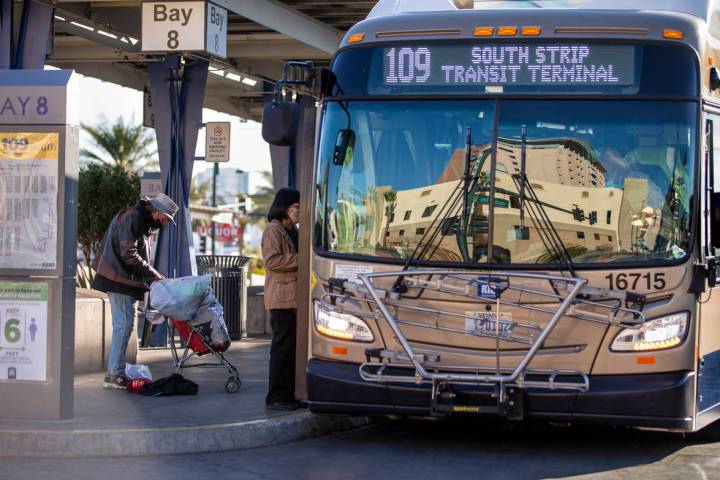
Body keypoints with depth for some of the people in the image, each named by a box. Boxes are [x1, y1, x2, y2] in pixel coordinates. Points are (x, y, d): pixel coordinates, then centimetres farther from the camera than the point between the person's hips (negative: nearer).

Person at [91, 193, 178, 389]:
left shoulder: (143, 222, 19)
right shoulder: (132, 217, -14)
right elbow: (128, 255, -20)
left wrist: (152, 276, 9)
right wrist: (153, 275, -16)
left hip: (124, 279, 10)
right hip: (119, 278, -10)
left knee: (123, 325, 10)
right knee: (123, 325, -11)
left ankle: (115, 372, 14)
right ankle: (114, 375, -10)